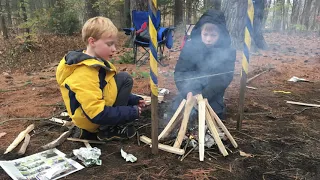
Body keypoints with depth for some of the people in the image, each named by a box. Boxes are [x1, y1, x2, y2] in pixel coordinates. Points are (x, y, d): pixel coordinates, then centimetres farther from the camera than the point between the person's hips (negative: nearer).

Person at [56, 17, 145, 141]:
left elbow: (104, 89, 15)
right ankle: (110, 129, -5)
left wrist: (133, 100, 6)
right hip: (93, 119, -9)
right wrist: (131, 113, -20)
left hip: (92, 114, 9)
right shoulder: (85, 74, -27)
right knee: (124, 79, -13)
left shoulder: (91, 62, 4)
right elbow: (99, 114, -28)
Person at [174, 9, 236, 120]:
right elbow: (180, 73, -12)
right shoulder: (190, 46, -9)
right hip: (188, 99, 1)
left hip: (212, 101, 0)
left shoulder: (228, 52, -10)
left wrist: (201, 96, -27)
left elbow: (223, 79, -16)